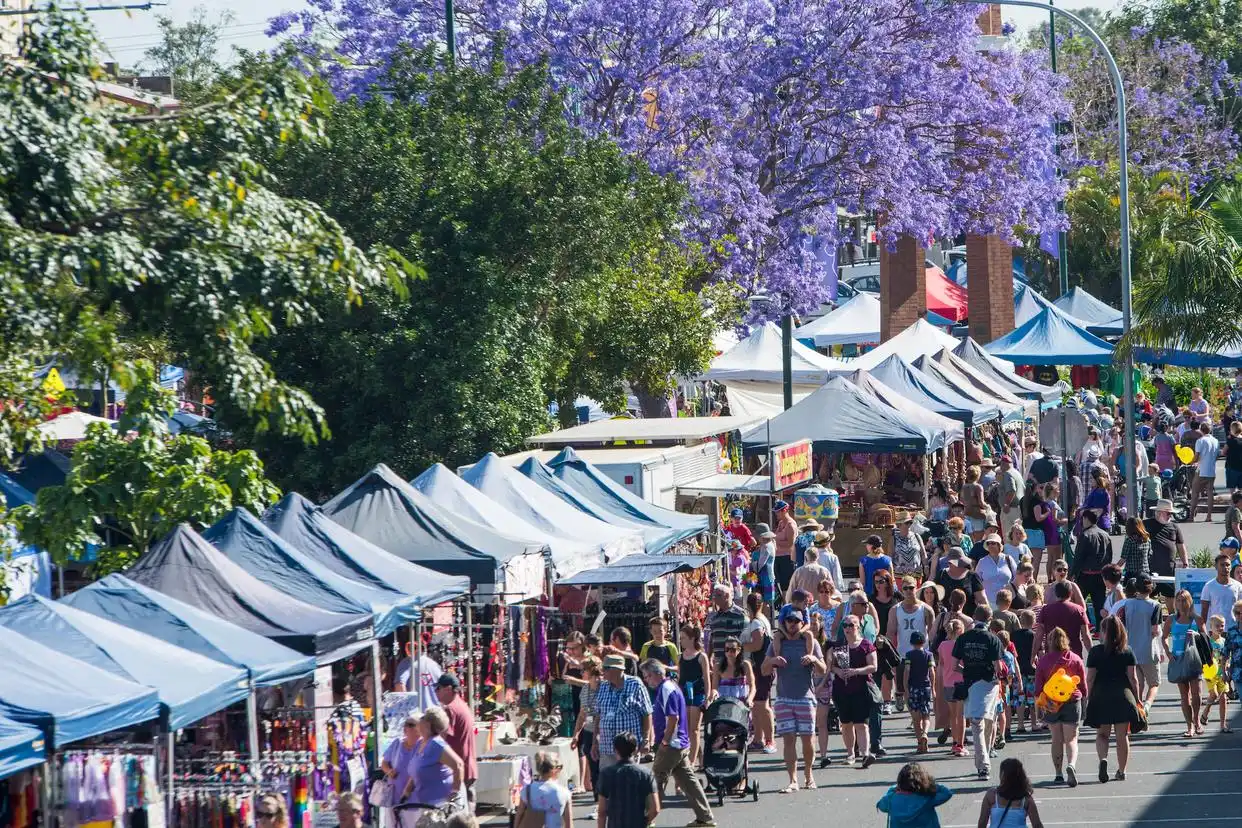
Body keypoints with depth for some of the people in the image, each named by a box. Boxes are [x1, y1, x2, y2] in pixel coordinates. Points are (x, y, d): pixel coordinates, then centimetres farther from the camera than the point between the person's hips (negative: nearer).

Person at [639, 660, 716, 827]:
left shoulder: (667, 690, -16)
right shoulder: (668, 687, 15)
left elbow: (673, 718, -23)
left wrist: (664, 742, -17)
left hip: (671, 746, -10)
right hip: (681, 745, 10)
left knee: (656, 781, -3)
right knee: (688, 781, 10)